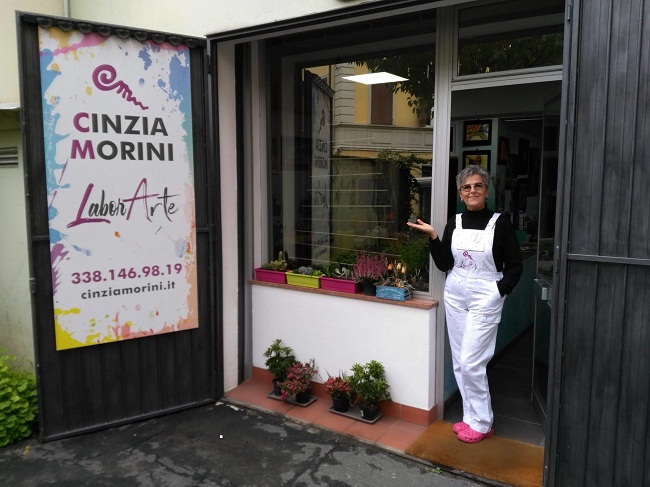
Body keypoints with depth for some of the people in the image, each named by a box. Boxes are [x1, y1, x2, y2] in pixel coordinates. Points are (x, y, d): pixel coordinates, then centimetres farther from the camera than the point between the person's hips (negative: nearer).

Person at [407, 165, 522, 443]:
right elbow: (444, 264, 2)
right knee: (460, 362, 10)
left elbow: (515, 266, -2)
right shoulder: (454, 223, 6)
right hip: (455, 296, 5)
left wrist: (499, 292, -12)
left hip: (485, 298, -5)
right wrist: (433, 236, -8)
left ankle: (481, 423, 13)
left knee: (471, 361, -6)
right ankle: (471, 417, 25)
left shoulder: (500, 223, -5)